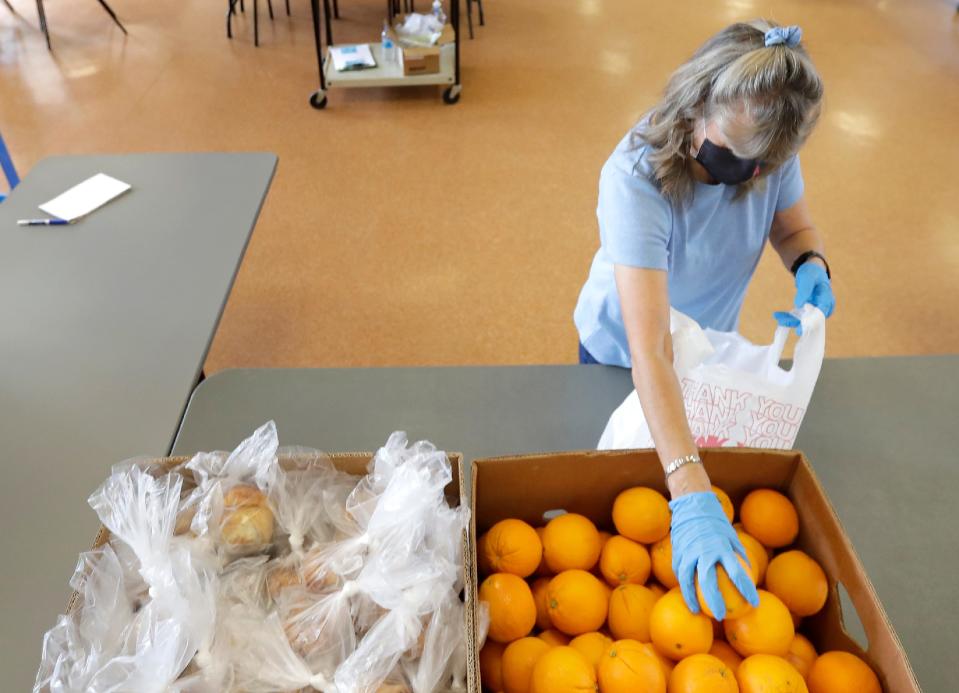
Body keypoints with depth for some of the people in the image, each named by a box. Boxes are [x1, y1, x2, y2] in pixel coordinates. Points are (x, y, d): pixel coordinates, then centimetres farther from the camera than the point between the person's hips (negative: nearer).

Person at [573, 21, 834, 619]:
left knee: (702, 439, 28)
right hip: (620, 353, -4)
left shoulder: (770, 151, -24)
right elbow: (650, 351, -47)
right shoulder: (635, 180, -40)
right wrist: (692, 495, -54)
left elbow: (795, 226, -4)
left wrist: (812, 264, -30)